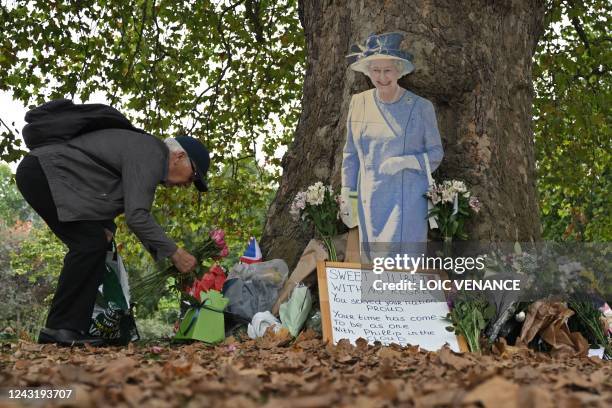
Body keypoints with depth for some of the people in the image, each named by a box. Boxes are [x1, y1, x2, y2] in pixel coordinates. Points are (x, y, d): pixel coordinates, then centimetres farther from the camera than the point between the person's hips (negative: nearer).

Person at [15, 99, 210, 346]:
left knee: (94, 244, 6)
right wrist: (174, 253, -16)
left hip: (44, 177, 11)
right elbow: (136, 216, -22)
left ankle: (73, 328, 4)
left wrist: (107, 227, 2)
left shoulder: (142, 148, 18)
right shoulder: (151, 156, -15)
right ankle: (59, 328, -12)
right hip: (44, 171, -11)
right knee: (91, 242, -15)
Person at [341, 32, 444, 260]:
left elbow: (436, 154, 3)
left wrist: (405, 162, -14)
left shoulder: (421, 107, -1)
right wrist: (347, 195, 10)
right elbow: (350, 154, 14)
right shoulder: (359, 103, 7)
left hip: (407, 201, -3)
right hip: (370, 202, 3)